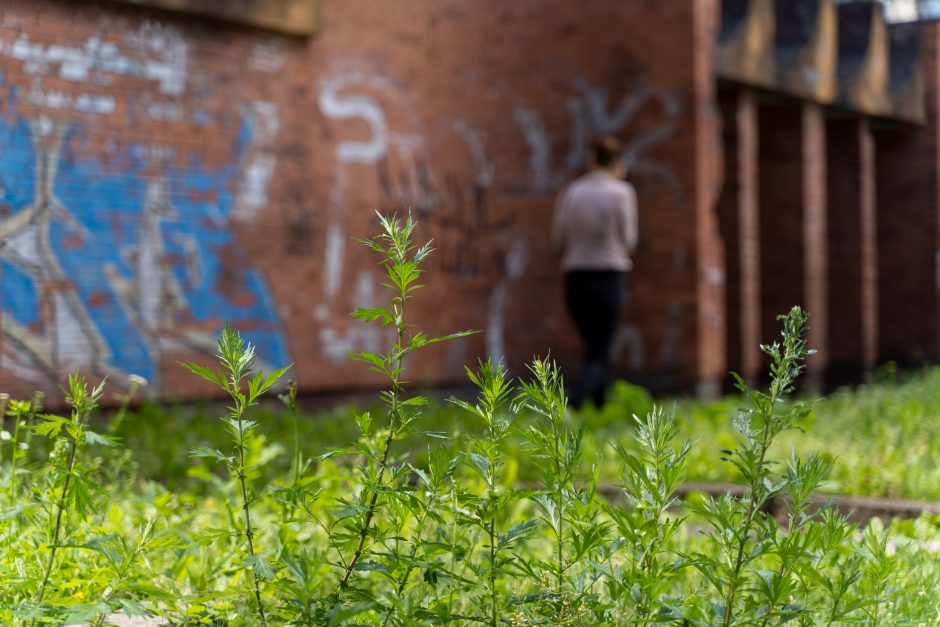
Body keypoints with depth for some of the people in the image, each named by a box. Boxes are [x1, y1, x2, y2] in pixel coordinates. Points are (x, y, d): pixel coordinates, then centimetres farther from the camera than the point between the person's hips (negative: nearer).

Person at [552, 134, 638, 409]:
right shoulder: (621, 192, -8)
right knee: (598, 357, -1)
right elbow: (628, 240, -1)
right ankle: (570, 406, -24)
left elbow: (558, 237, 4)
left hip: (575, 278, 4)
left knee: (596, 350, 21)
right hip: (609, 278, -4)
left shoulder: (571, 191, 1)